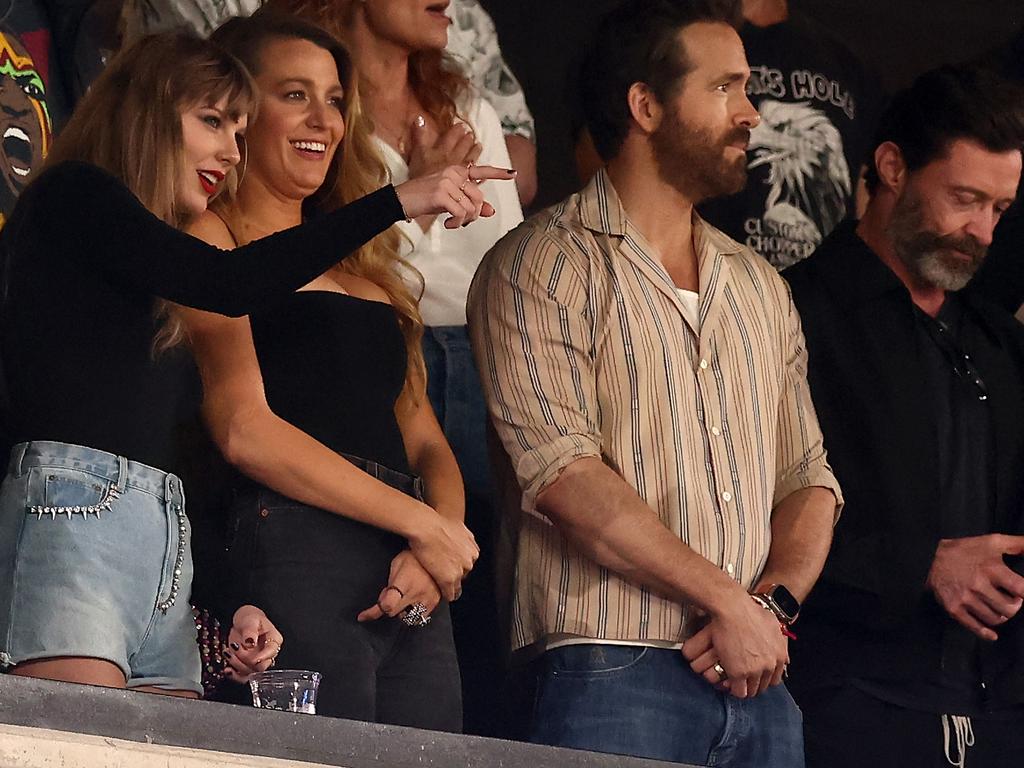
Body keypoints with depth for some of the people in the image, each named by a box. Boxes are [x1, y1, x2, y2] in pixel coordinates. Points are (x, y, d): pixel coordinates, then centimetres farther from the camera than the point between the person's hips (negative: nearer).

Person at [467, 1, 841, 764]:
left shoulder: (760, 286, 19)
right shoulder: (543, 266, -2)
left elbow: (808, 479, 15)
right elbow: (565, 478, -12)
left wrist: (772, 605, -5)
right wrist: (728, 600, -13)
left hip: (757, 687, 6)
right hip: (613, 676, -6)